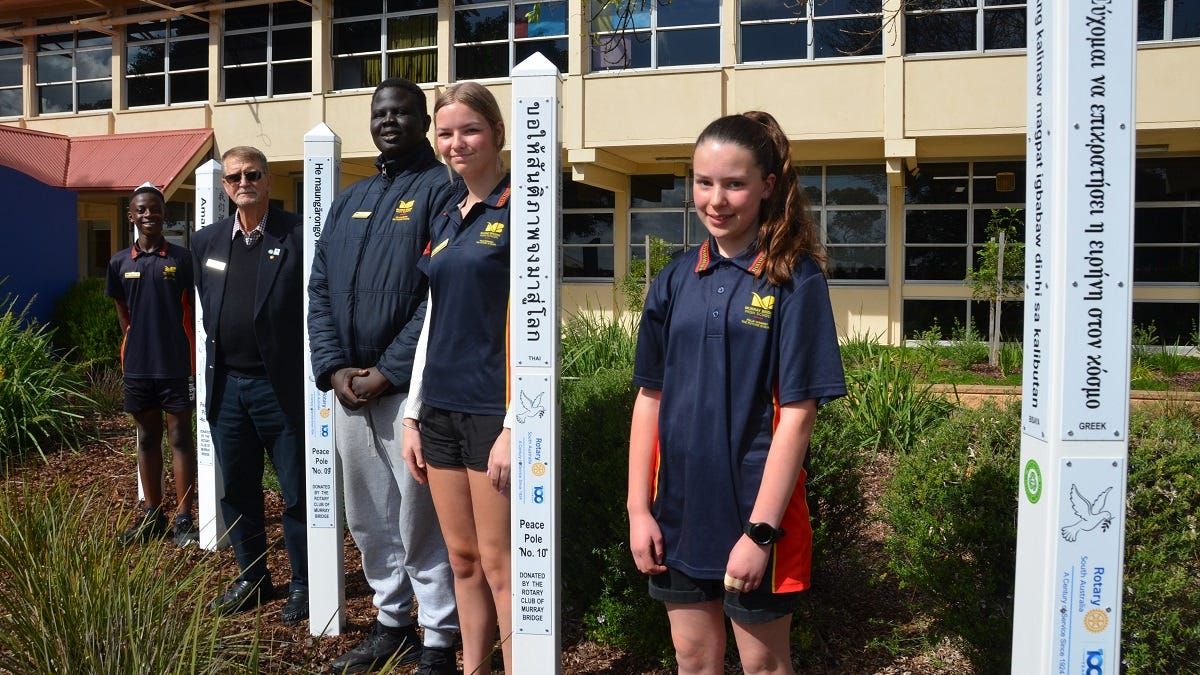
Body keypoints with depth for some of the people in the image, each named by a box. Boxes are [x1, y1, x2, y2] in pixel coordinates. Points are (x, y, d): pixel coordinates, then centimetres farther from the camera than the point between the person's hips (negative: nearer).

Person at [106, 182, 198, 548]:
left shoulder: (182, 258, -3)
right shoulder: (120, 263, 5)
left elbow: (196, 309, 0)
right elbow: (122, 312, 16)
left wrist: (192, 354, -2)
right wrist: (136, 346, 11)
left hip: (177, 365, -3)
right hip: (137, 366, 4)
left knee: (180, 439, 2)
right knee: (147, 439, 12)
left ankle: (183, 519, 7)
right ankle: (152, 516, 23)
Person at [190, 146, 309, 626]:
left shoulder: (297, 235, -7)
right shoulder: (206, 241, 10)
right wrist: (215, 360, 15)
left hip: (281, 385, -6)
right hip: (226, 385, 6)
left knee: (297, 491, 4)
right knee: (237, 491, 15)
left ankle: (303, 585, 17)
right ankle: (251, 578, 31)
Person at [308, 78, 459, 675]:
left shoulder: (441, 188, -4)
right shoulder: (350, 200, 17)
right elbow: (319, 288, 13)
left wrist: (389, 372, -16)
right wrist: (334, 368, -1)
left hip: (408, 387, -7)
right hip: (349, 387, 7)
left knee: (420, 519, -2)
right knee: (368, 517, 14)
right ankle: (391, 623, 30)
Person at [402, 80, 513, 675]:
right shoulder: (446, 218, 14)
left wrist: (515, 425, -17)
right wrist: (413, 414, 13)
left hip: (494, 408, -7)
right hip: (441, 407, 7)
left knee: (498, 564, 0)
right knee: (462, 560, 14)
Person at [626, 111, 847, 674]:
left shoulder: (795, 279, -10)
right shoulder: (676, 279, 3)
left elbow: (797, 412, -14)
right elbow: (650, 396, 5)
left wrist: (759, 530, -17)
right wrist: (638, 508, 1)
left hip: (753, 509, -4)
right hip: (677, 509, 4)